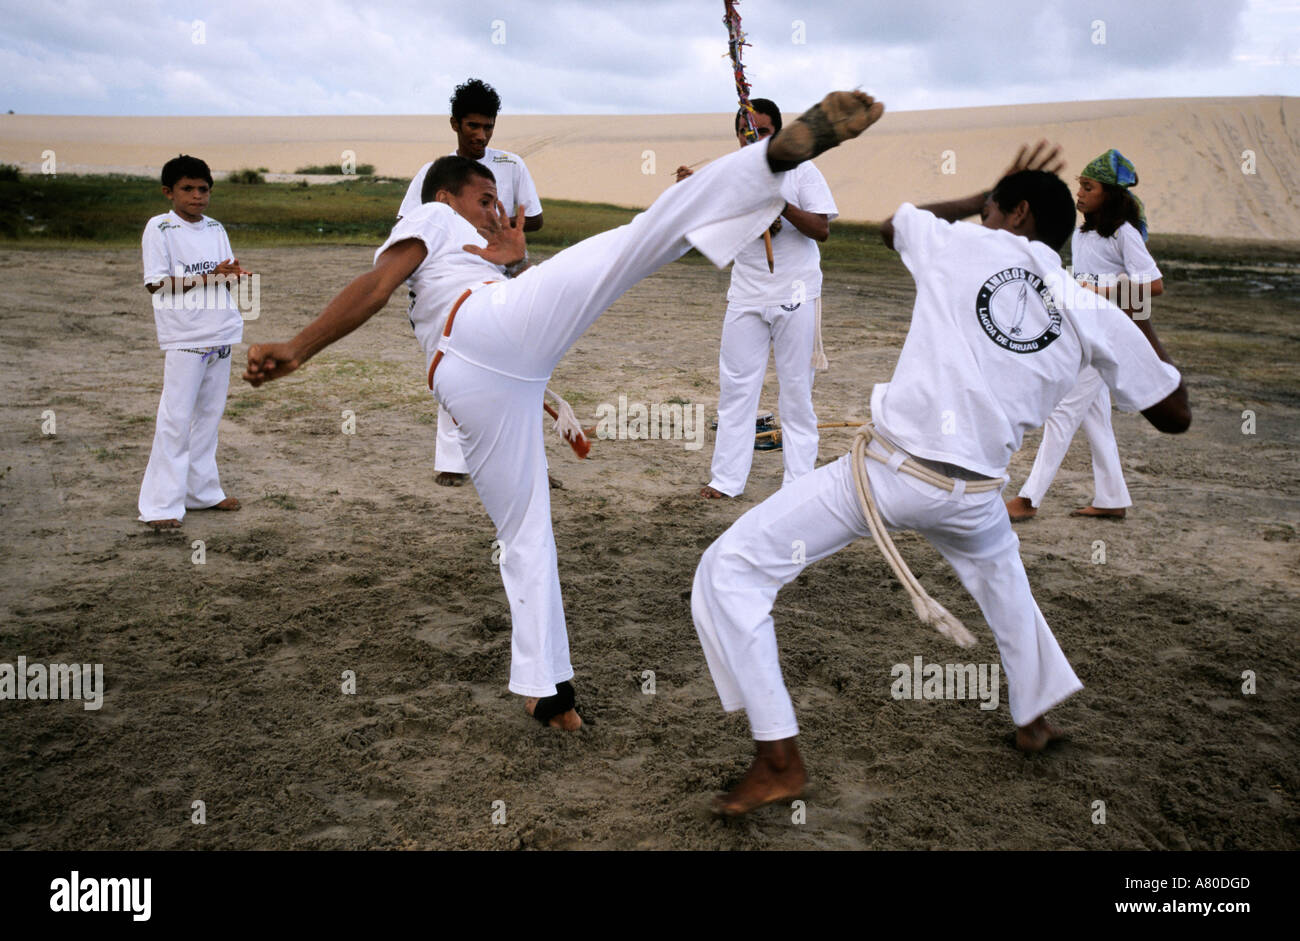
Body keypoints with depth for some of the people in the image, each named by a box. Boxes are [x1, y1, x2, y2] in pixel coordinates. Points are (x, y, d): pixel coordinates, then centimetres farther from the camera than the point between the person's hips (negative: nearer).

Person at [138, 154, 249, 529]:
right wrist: (208, 277, -18)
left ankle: (202, 491, 22)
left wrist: (232, 272, -9)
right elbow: (156, 284, -12)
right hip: (183, 340, -6)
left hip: (221, 335, 6)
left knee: (209, 415, 12)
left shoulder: (216, 228, 11)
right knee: (175, 420, -5)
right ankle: (161, 505, 0)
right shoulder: (159, 228, -6)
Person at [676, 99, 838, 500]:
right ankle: (727, 478, 13)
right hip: (746, 297, 4)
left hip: (796, 296, -3)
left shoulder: (801, 171, -2)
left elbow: (821, 229, -9)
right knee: (735, 387, 5)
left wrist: (781, 204, -22)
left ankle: (799, 482, 12)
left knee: (796, 389, 3)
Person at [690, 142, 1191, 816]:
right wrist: (1147, 338, 33)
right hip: (969, 495, 5)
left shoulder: (961, 245, 3)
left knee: (729, 570, 4)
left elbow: (890, 225, 27)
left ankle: (779, 761, 2)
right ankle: (1034, 719, 54)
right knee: (998, 569, 41)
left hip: (886, 470, -5)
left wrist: (984, 198, 35)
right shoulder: (1093, 311, 7)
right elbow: (1174, 415, 17)